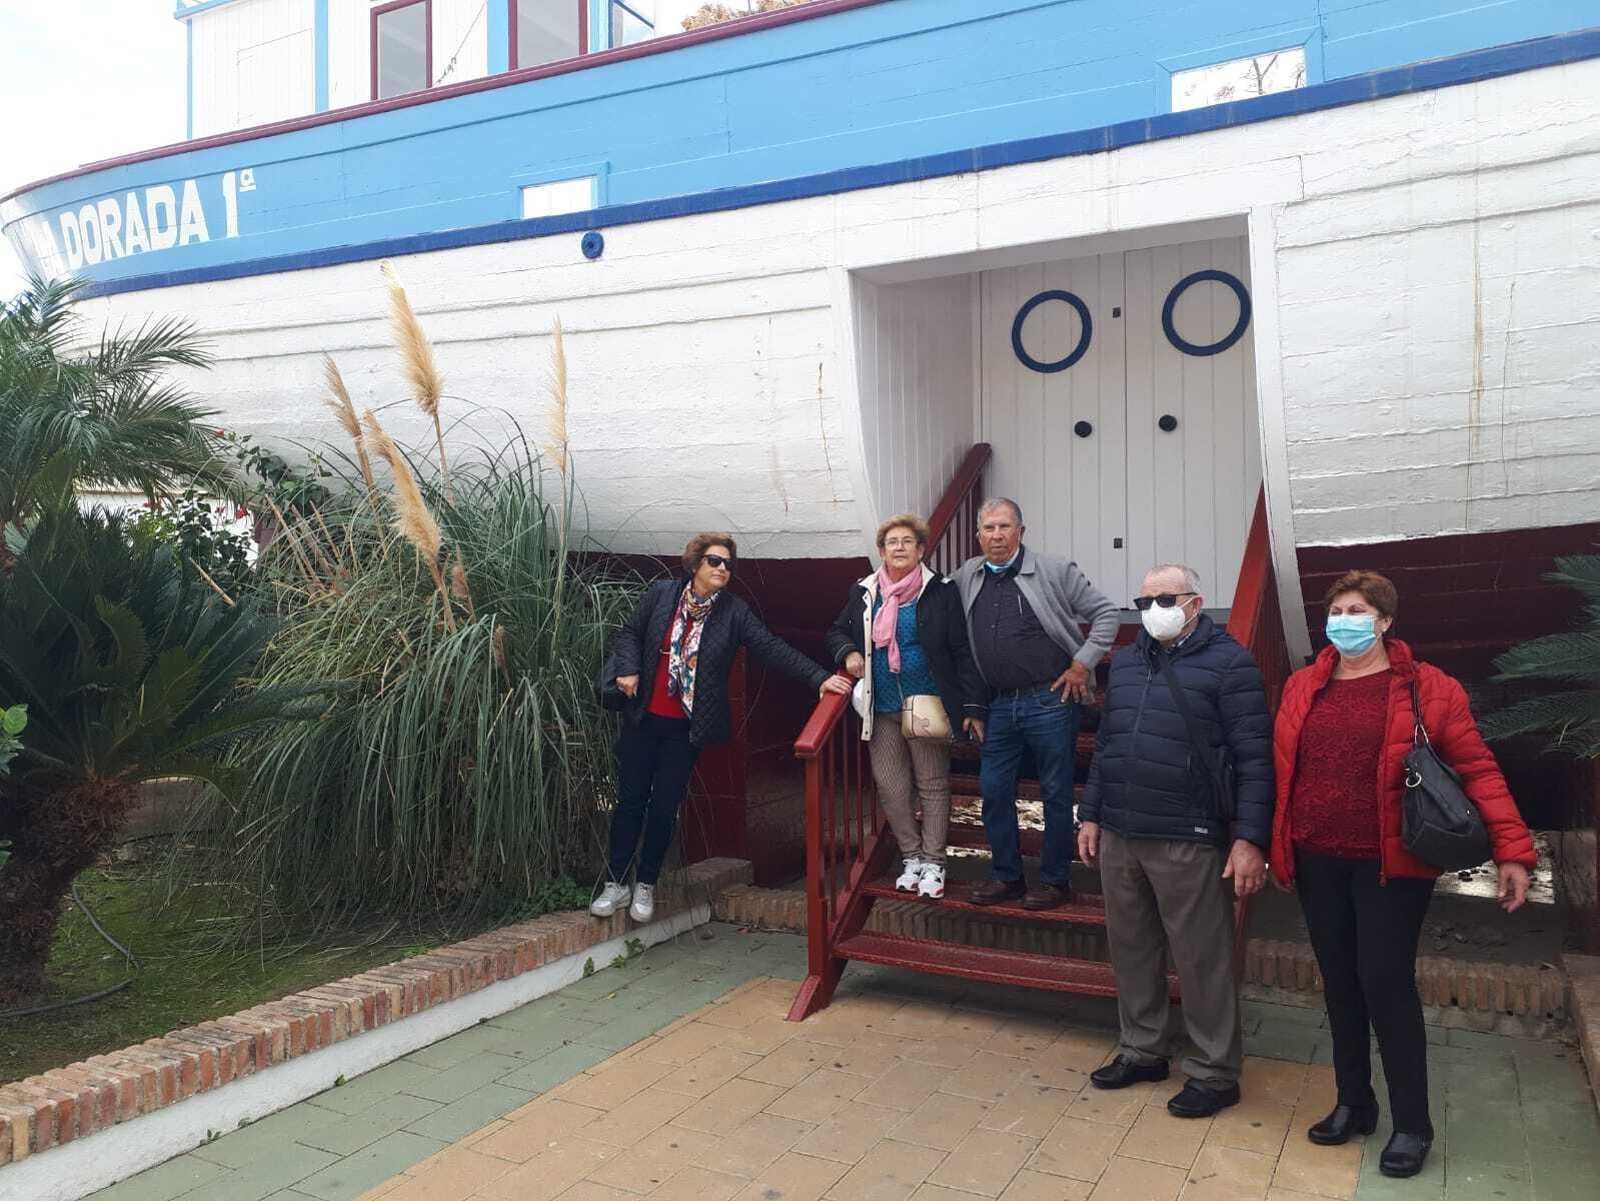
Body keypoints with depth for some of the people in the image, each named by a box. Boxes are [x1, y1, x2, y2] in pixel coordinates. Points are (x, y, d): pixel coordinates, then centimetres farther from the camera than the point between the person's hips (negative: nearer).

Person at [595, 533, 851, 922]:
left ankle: (646, 886, 22)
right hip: (644, 718, 0)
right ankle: (616, 883, 18)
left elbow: (773, 648, -9)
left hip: (686, 727, 0)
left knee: (665, 806, 6)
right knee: (631, 799, 5)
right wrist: (629, 669, -9)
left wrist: (820, 677, -17)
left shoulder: (735, 612, -4)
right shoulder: (661, 594, -2)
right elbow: (629, 632, 8)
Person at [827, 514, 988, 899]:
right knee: (890, 787, 6)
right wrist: (848, 653, -3)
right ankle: (911, 857, 22)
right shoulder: (863, 592, 7)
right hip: (882, 711, 4)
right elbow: (837, 632, 21)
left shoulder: (941, 592, -5)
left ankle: (932, 863, 17)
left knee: (932, 786, 5)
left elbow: (963, 651, -6)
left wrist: (973, 706, -11)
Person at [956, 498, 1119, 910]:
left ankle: (1055, 880, 19)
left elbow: (1107, 614, -2)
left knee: (1056, 794, 6)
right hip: (997, 706, 5)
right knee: (993, 792, 9)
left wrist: (1083, 663, -8)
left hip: (1049, 701, -4)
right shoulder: (967, 577, 6)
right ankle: (1006, 876, 25)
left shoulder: (1055, 572, -7)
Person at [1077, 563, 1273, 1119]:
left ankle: (1214, 1073, 19)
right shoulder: (1126, 662, 14)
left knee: (1201, 960, 4)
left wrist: (1250, 839, -16)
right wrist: (1091, 815, 17)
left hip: (1188, 843, -6)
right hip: (1119, 837, 7)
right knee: (1131, 949, 15)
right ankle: (1142, 1051, 32)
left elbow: (1254, 759, -11)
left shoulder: (1228, 663, -7)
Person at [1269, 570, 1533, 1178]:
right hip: (1318, 861, 4)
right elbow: (1282, 769, 9)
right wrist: (1273, 844, 8)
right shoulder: (1302, 687, 6)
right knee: (1339, 982, 12)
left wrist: (1512, 848, -14)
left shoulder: (1427, 687, -5)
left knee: (1386, 982, -2)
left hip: (1391, 863, -4)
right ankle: (1353, 1103, 29)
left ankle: (1412, 1124, 16)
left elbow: (1477, 768, -7)